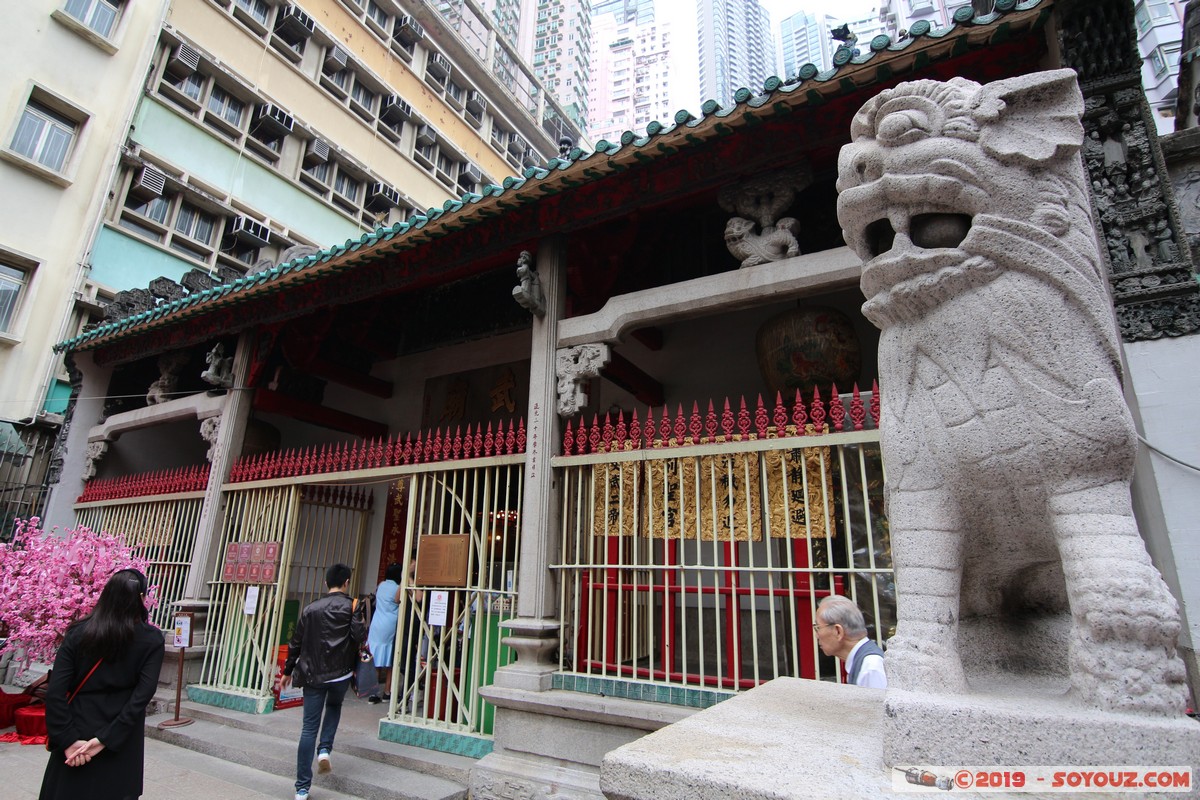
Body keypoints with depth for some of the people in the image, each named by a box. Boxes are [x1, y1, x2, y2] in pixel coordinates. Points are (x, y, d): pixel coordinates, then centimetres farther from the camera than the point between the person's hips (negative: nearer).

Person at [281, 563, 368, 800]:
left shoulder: (311, 608, 7)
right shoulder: (352, 605, -5)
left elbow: (296, 642, 11)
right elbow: (359, 637, -14)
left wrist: (288, 671, 23)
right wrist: (360, 617, 6)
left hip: (313, 674, 2)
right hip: (340, 673, -2)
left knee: (309, 727, 7)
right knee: (334, 706, 28)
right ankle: (325, 749, 9)